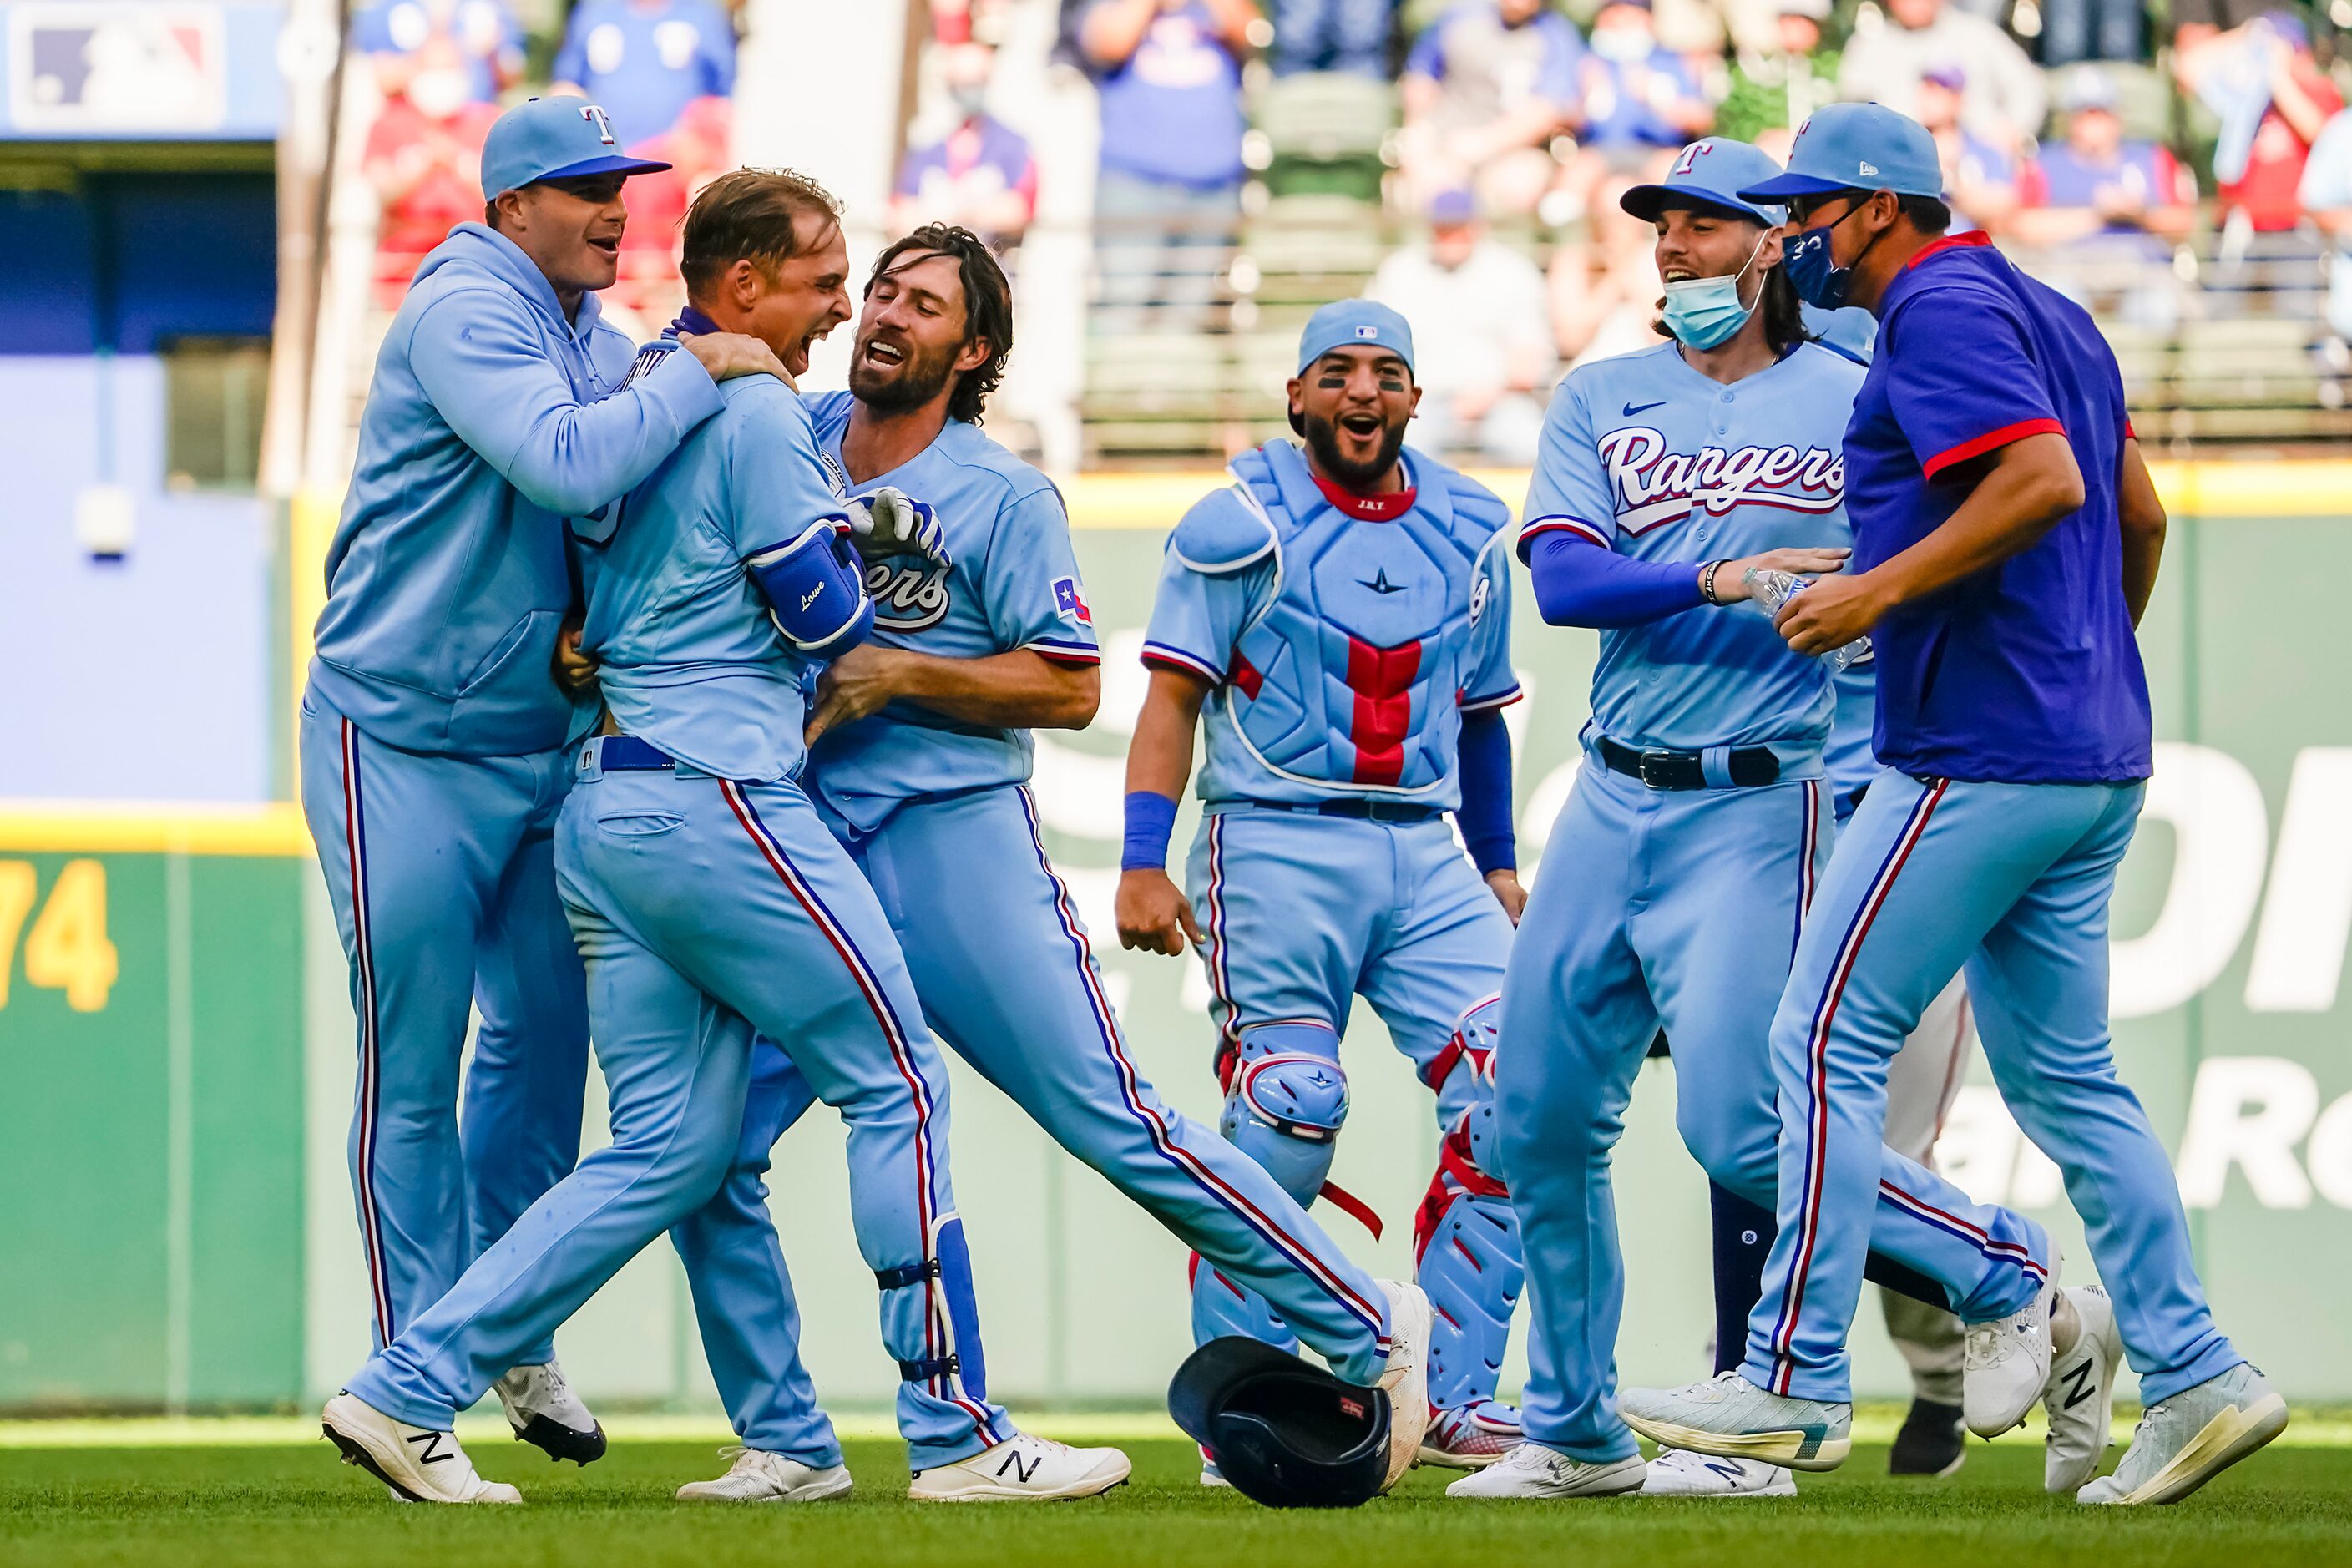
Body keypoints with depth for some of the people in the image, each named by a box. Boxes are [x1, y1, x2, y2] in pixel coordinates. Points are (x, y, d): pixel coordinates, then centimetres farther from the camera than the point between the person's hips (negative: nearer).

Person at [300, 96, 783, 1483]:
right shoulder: (464, 315, -17)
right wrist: (700, 376, -24)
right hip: (403, 745, -8)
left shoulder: (602, 345, 10)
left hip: (543, 743, 8)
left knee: (547, 1034, 11)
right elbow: (565, 465, -32)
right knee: (414, 1065, -3)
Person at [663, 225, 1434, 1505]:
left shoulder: (1004, 499, -3)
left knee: (1114, 1124, -6)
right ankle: (785, 1447, 6)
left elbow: (1069, 688, -6)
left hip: (955, 839, -5)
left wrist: (895, 677, -14)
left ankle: (1374, 1333, 4)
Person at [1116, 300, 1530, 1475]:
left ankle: (1455, 1400, -2)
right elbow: (1172, 697, -5)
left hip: (1424, 857, 5)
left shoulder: (1468, 535, 14)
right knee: (1284, 1123, -10)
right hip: (1276, 847, -5)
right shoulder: (1243, 525, -2)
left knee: (1513, 1097, -9)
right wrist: (1142, 863, -13)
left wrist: (1499, 864, 20)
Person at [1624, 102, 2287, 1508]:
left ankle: (1794, 1378, -5)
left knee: (1826, 1041, -5)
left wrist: (1877, 593, -19)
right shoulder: (2048, 315, 19)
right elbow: (2141, 516, 23)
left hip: (1977, 757, -10)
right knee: (2065, 1076, 10)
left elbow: (2044, 483, -24)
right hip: (2091, 767, 10)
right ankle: (2194, 1380, 4)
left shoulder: (1939, 310, -10)